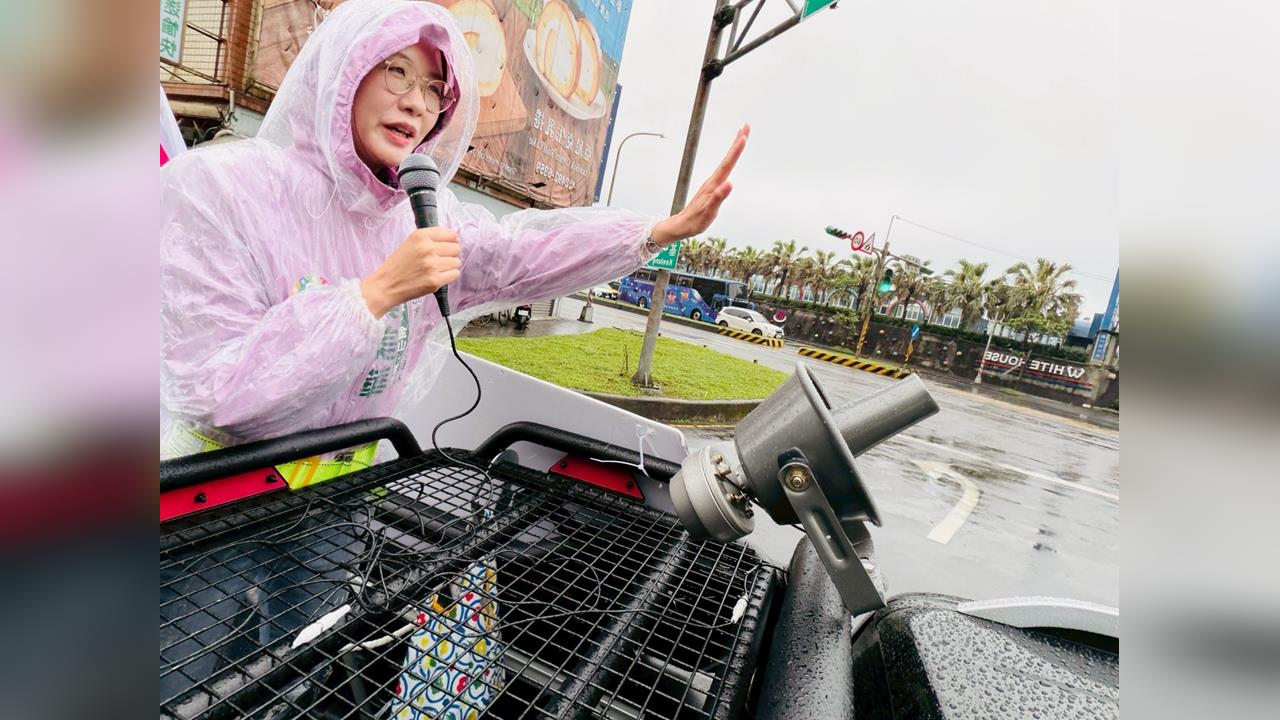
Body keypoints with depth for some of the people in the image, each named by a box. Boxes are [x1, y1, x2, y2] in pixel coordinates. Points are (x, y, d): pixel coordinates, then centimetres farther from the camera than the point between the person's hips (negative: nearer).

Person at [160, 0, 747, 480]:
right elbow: (218, 391, -21)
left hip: (351, 477, 4)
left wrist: (664, 230, -15)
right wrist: (378, 291, -28)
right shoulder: (217, 186, -16)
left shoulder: (419, 208, 2)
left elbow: (519, 255, -7)